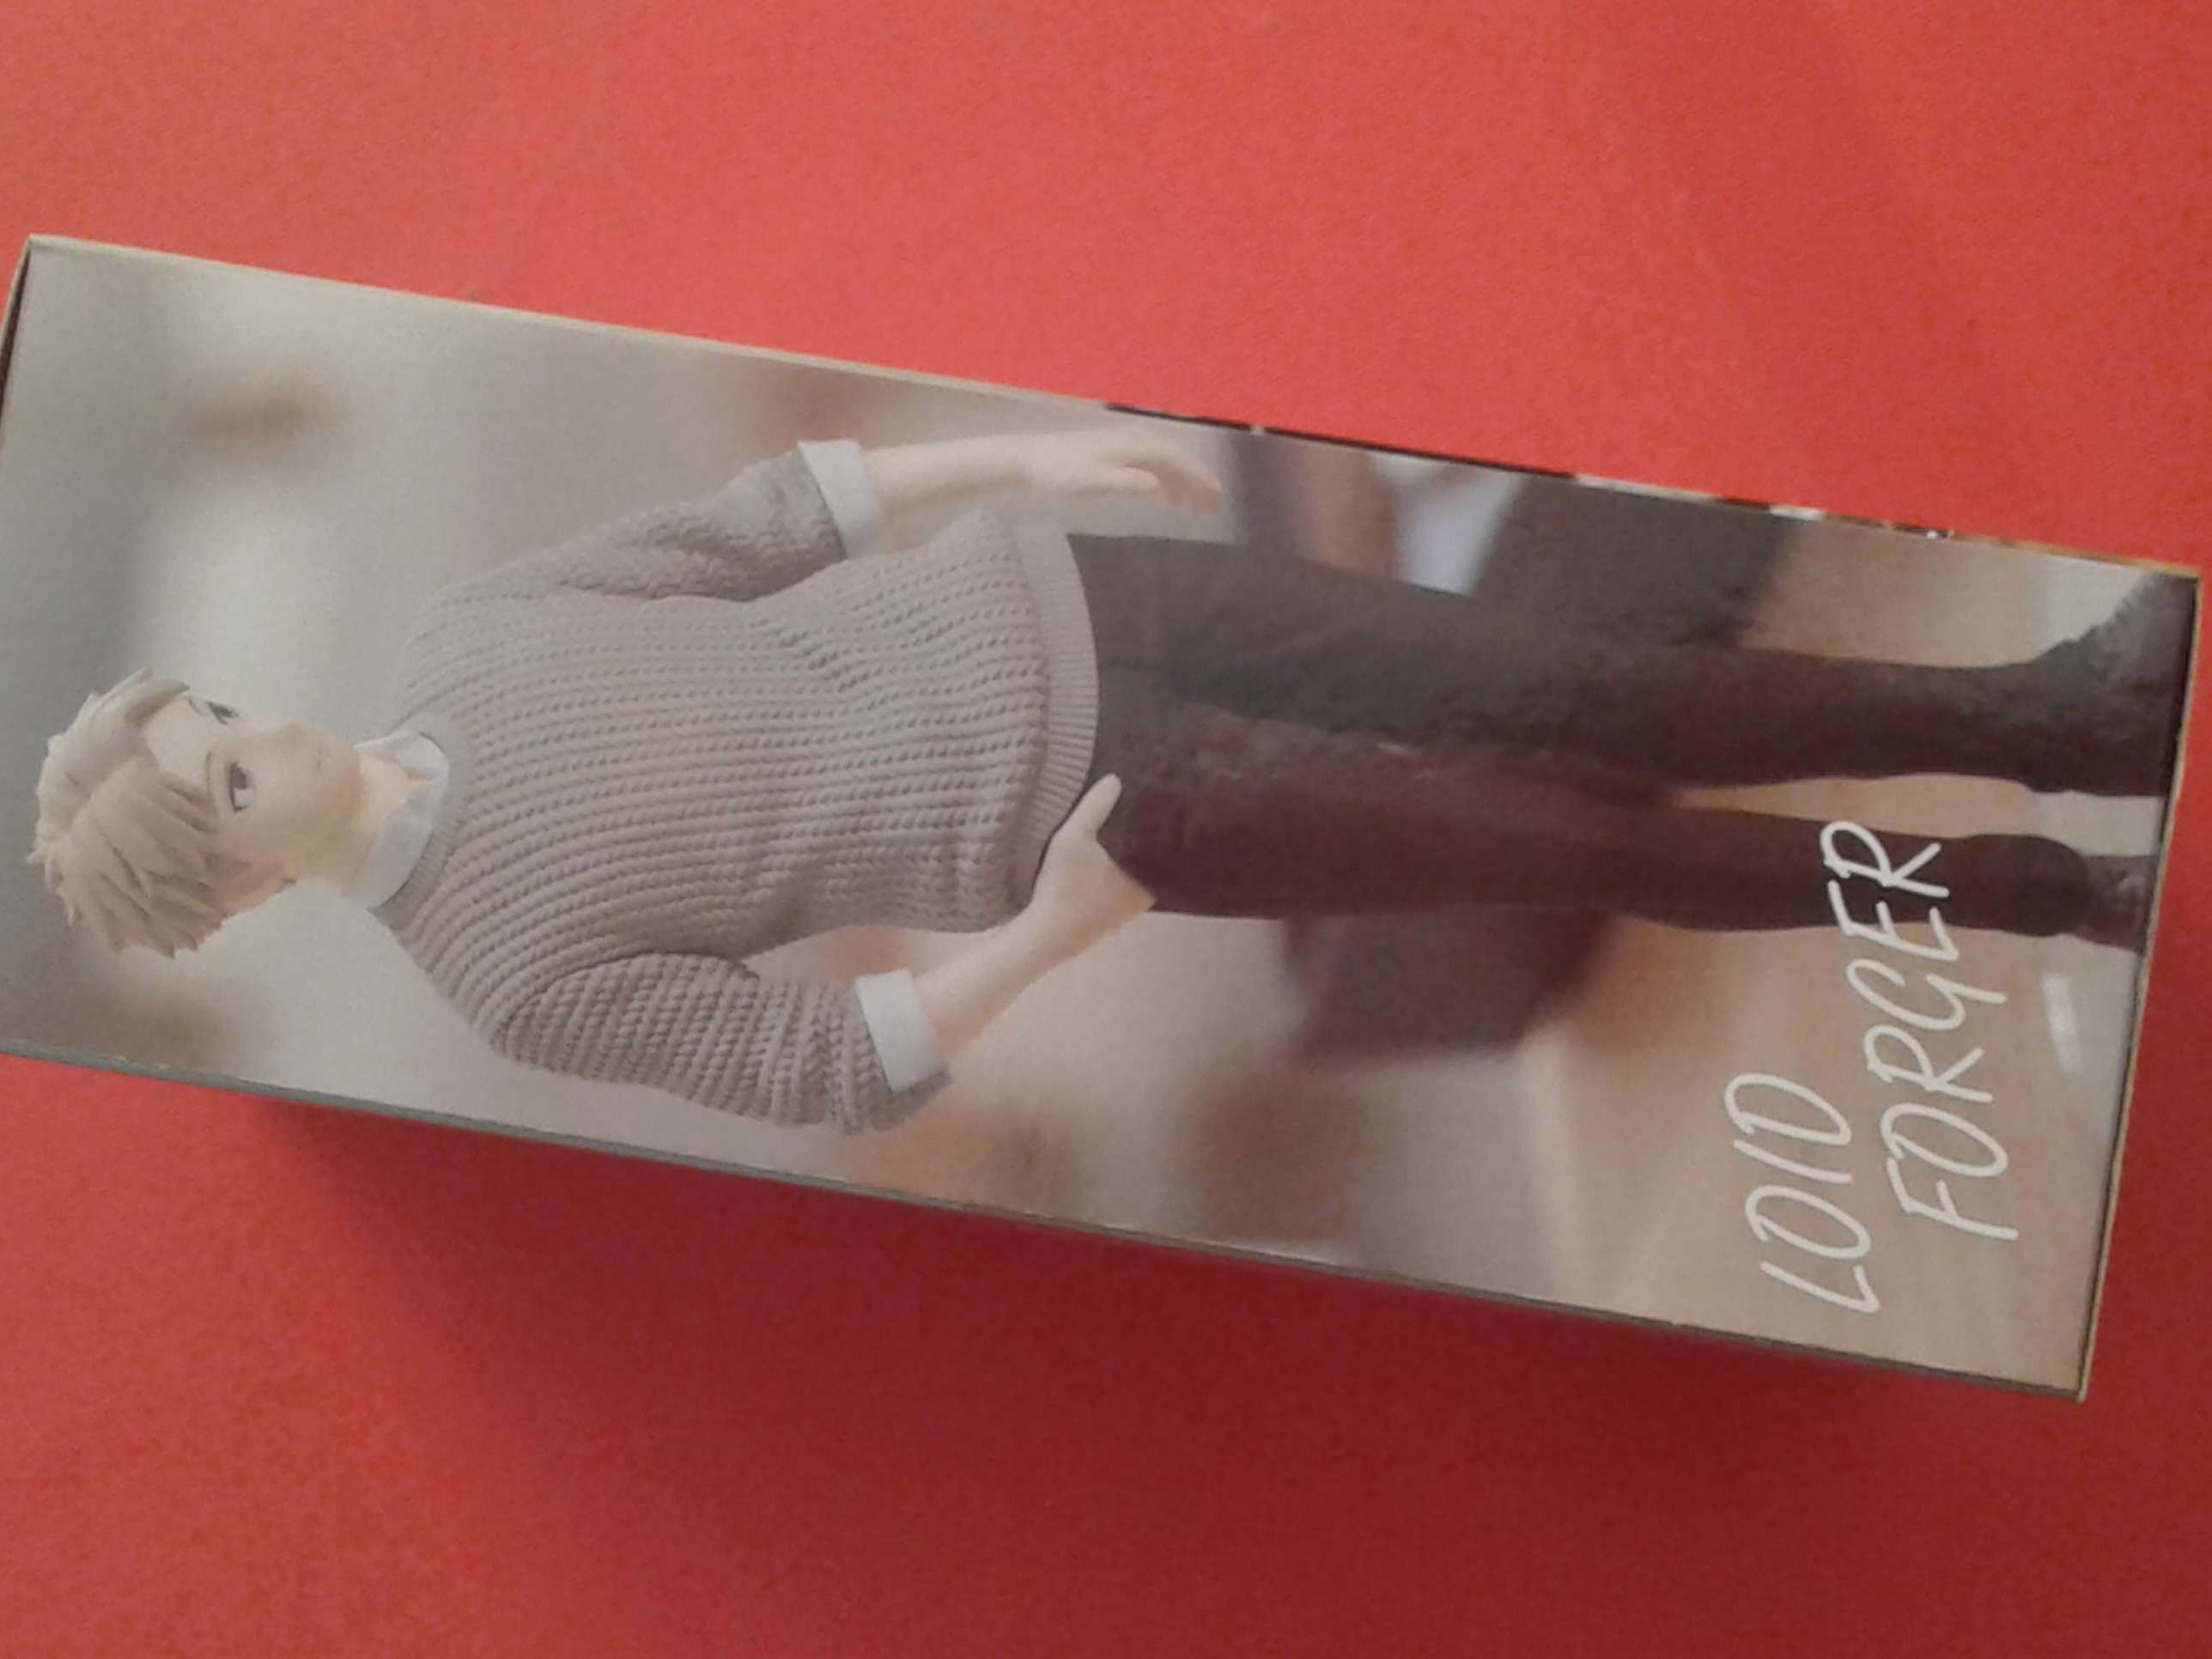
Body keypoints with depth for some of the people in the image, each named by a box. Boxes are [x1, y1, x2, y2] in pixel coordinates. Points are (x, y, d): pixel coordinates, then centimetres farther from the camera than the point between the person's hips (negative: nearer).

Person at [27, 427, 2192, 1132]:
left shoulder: (463, 632, 3)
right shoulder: (507, 972, -9)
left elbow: (756, 518, 7)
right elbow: (821, 1072, -10)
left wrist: (1023, 454, 1)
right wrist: (1037, 944, -21)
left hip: (1032, 610, 4)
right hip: (1061, 806, -4)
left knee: (1585, 695, -3)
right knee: (1581, 844, -4)